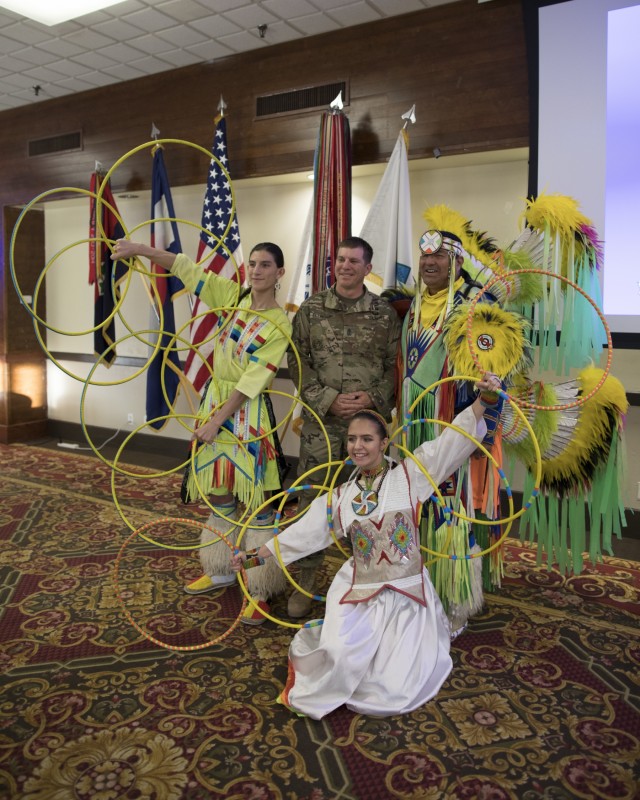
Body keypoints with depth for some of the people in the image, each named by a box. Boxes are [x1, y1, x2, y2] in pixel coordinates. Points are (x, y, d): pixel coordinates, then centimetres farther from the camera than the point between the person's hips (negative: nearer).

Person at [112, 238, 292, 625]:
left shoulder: (280, 324, -11)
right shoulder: (232, 295, 4)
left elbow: (251, 383, -15)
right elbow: (186, 268, 3)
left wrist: (216, 421, -16)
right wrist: (138, 248, -5)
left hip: (249, 412, -5)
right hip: (216, 399, 5)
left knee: (256, 499, -3)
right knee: (219, 493, 14)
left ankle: (261, 589, 9)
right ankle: (221, 570, 31)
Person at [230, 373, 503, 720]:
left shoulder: (409, 476, -2)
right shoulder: (338, 498, 7)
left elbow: (452, 440, -9)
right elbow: (302, 534, 14)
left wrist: (484, 399, -22)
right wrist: (254, 557, 15)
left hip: (407, 596, -1)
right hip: (358, 595, 1)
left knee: (393, 691, -5)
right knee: (342, 659, -25)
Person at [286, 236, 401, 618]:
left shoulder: (385, 313, 3)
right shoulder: (311, 309, 3)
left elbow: (394, 365, 3)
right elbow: (298, 362, 0)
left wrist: (372, 398, -13)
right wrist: (329, 399, -11)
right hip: (321, 422, 0)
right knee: (312, 500, 4)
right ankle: (305, 582, 19)